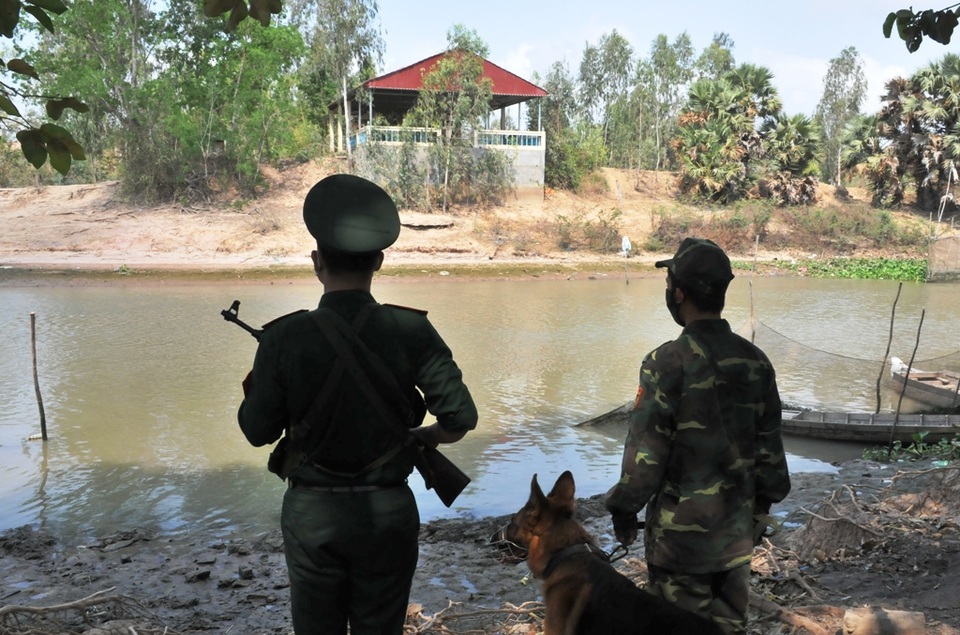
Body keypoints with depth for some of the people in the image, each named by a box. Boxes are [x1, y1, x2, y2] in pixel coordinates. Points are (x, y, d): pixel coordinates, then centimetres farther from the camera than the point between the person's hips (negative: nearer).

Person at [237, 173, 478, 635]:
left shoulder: (283, 338, -14)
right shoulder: (411, 331, -13)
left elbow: (258, 431, -4)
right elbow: (460, 418, -11)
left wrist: (252, 391, 15)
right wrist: (420, 438, 8)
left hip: (311, 511, 0)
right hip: (388, 510, 0)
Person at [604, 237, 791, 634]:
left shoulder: (668, 362, -18)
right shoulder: (755, 361, 0)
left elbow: (645, 448, -16)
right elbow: (770, 445, 8)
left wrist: (624, 510, -3)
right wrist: (763, 505, 20)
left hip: (681, 527, -5)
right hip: (738, 525, 6)